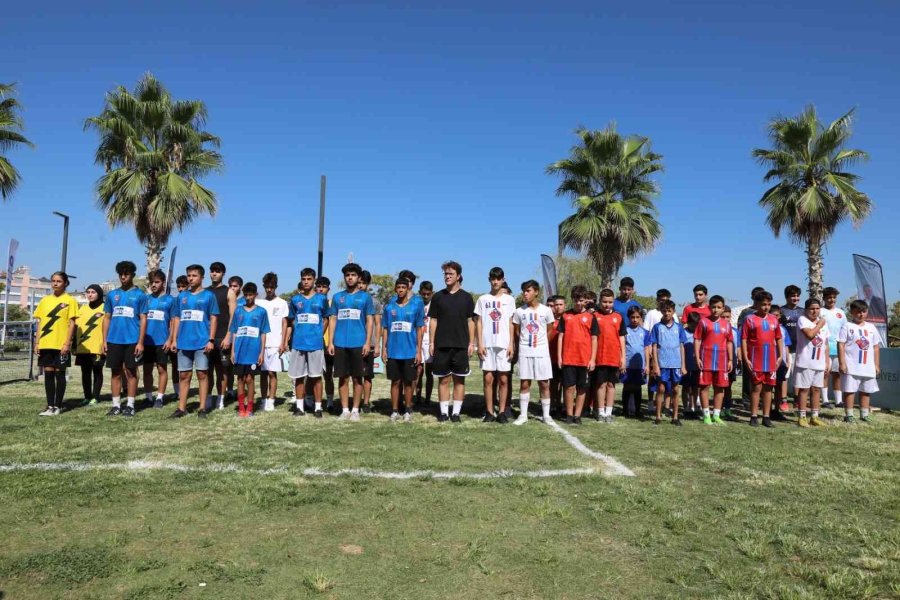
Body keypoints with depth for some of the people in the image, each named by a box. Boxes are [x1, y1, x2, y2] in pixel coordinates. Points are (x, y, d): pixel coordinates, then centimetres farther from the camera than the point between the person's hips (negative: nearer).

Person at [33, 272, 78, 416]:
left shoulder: (69, 300, -3)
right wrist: (37, 342, 6)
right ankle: (50, 405, 13)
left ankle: (58, 406, 8)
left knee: (59, 373, 2)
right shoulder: (45, 300, 11)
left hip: (61, 344, -4)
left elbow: (71, 323, -6)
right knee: (48, 373, 7)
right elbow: (40, 323, 13)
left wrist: (67, 343, -13)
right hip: (45, 343, 5)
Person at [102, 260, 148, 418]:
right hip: (114, 340, 3)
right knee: (116, 372, 7)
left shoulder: (140, 295, 1)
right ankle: (116, 405, 14)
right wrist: (104, 340, 5)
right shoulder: (112, 295, 11)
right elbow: (107, 318, 13)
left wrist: (140, 342, -8)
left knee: (131, 372, 3)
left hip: (132, 340, -3)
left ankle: (130, 405, 9)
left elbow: (143, 319, -1)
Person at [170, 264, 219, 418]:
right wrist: (175, 339, 7)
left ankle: (202, 408, 7)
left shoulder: (208, 296, 1)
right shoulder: (181, 296, 12)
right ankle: (182, 408, 14)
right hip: (184, 342, 4)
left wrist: (211, 340, -9)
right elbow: (177, 319, 15)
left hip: (202, 342, -4)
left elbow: (213, 319, -1)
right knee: (183, 375, 7)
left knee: (202, 373, 1)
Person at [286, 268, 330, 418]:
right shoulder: (295, 299, 9)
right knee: (299, 376, 6)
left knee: (316, 376, 1)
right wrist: (286, 340, 8)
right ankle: (299, 407, 15)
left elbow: (325, 320, 11)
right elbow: (291, 322, 14)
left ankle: (318, 407, 7)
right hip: (298, 343, 2)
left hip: (316, 343, -2)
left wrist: (318, 335, 4)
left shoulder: (321, 299, 4)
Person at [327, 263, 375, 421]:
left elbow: (369, 321, 3)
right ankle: (345, 410, 14)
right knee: (343, 378, 6)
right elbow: (333, 320, 11)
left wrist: (367, 342, -7)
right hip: (340, 344, 2)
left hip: (358, 344, -2)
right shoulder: (337, 297, 11)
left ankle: (355, 410, 12)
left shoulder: (365, 297, 5)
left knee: (357, 378, 4)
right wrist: (330, 342, 2)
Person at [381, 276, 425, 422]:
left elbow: (419, 329, 2)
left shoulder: (416, 306, 1)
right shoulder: (389, 307, 6)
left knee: (408, 382, 6)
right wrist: (383, 348, 2)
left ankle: (408, 411, 17)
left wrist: (419, 351, -2)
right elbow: (385, 329, 9)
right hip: (393, 352, 1)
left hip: (410, 352, -1)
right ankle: (395, 411, 15)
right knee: (395, 382, 7)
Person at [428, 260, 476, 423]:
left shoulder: (466, 297, 5)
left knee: (459, 380, 3)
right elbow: (433, 321, 7)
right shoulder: (438, 296, 7)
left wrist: (471, 343, -1)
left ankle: (456, 412, 10)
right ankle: (444, 411, 11)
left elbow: (471, 321, 6)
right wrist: (431, 343, 1)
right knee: (443, 379, 4)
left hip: (461, 346, 0)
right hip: (441, 345, 1)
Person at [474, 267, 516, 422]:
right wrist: (480, 344, -3)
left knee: (503, 379, 2)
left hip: (503, 345, 0)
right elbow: (478, 322, 6)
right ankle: (489, 412, 7)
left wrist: (511, 344, -2)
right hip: (487, 344, 0)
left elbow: (511, 324, 7)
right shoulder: (483, 299, 8)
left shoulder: (509, 299, 8)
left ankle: (502, 412, 10)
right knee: (488, 379, 0)